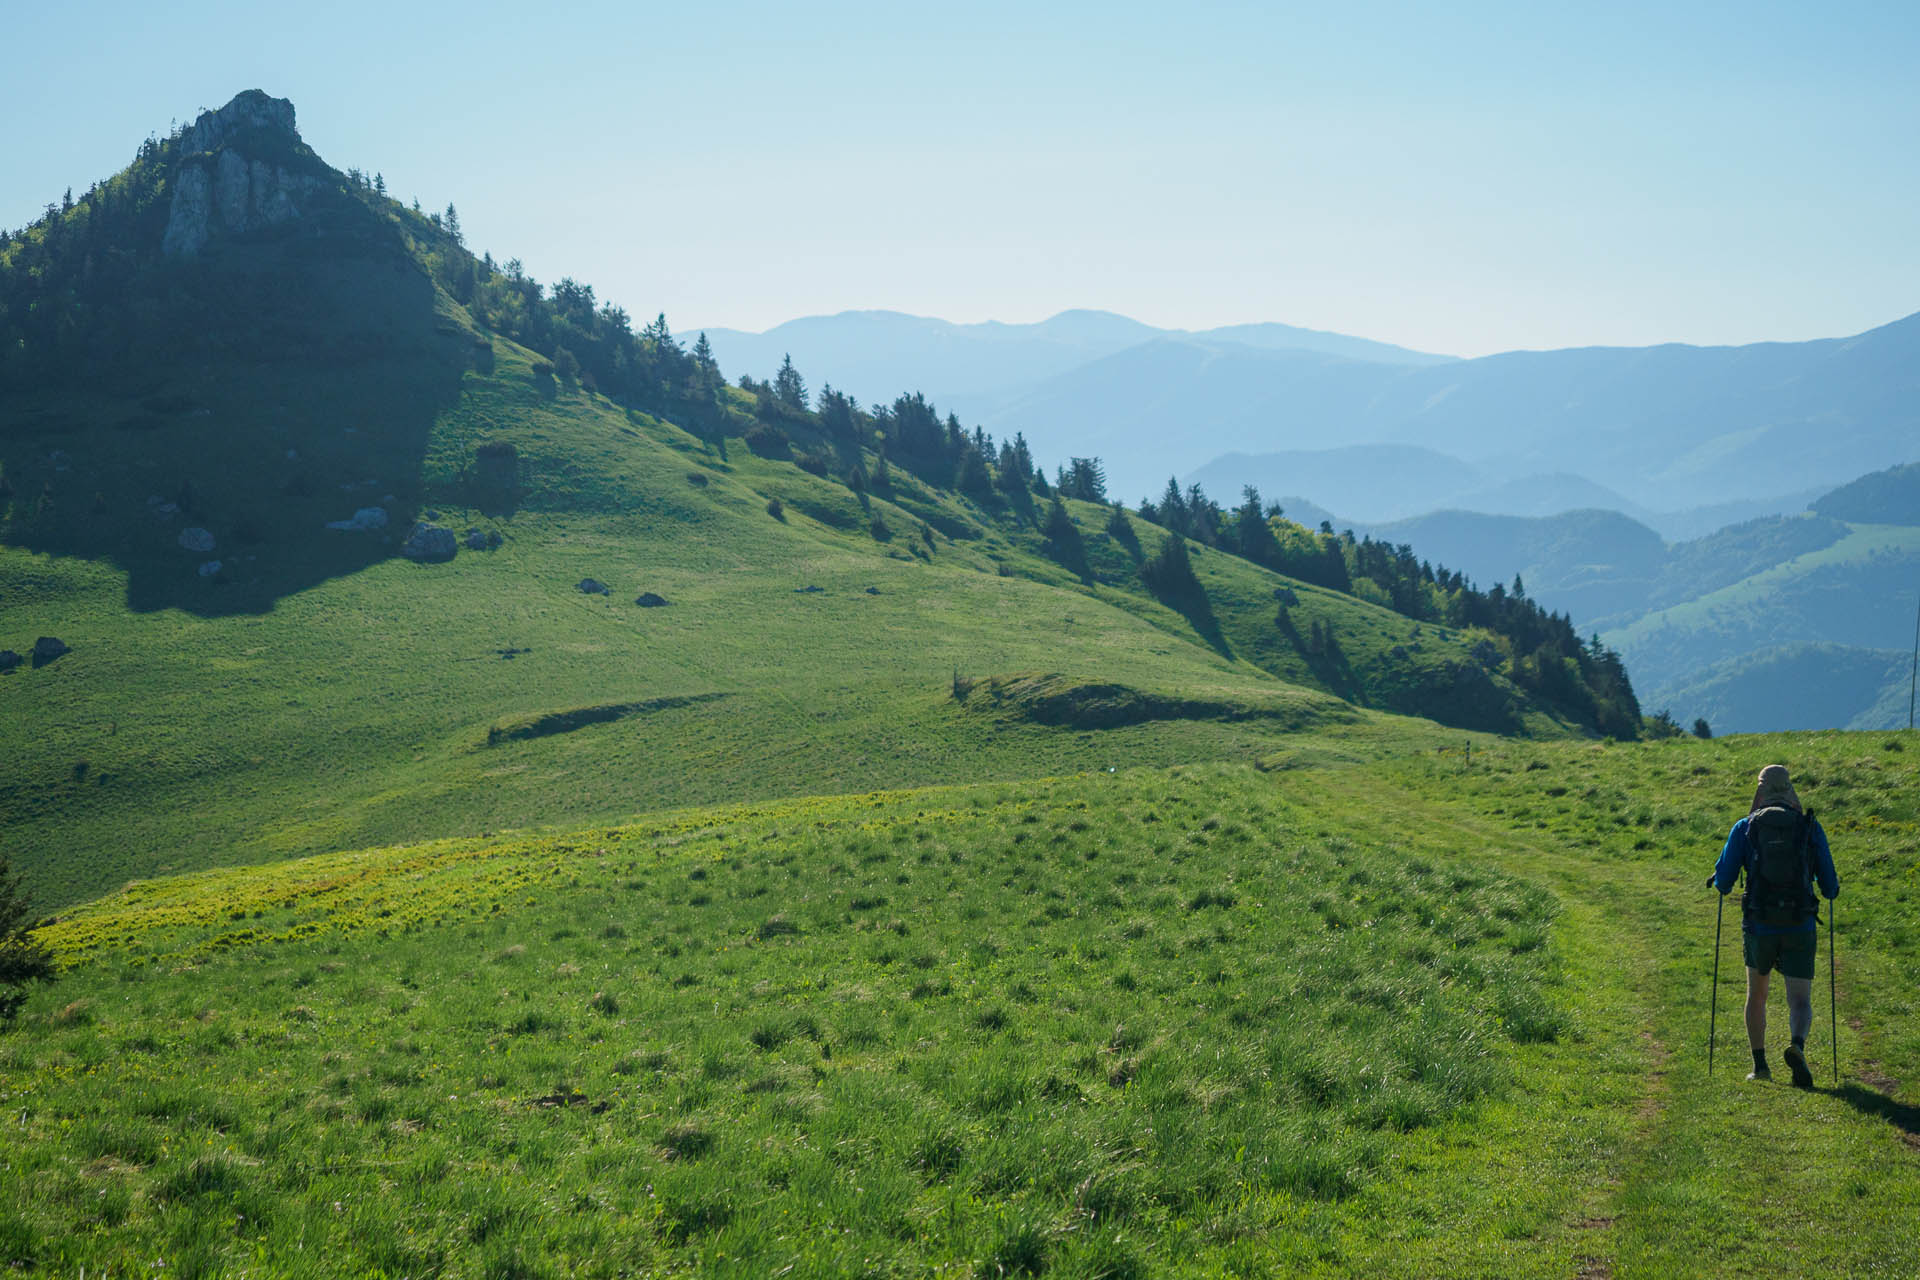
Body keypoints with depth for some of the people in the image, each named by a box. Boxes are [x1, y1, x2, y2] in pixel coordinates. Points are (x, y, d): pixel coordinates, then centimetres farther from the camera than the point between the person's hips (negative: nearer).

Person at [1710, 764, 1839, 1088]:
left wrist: (1720, 879, 21)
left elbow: (1723, 883, -3)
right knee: (1800, 1002, 1)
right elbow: (1830, 888, 2)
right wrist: (1831, 888, 27)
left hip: (1759, 927, 1)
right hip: (1800, 928, -1)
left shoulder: (1745, 828, 0)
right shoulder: (1811, 828, 2)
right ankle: (1797, 1048, -30)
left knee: (1757, 994, 24)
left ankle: (1760, 1065, 24)